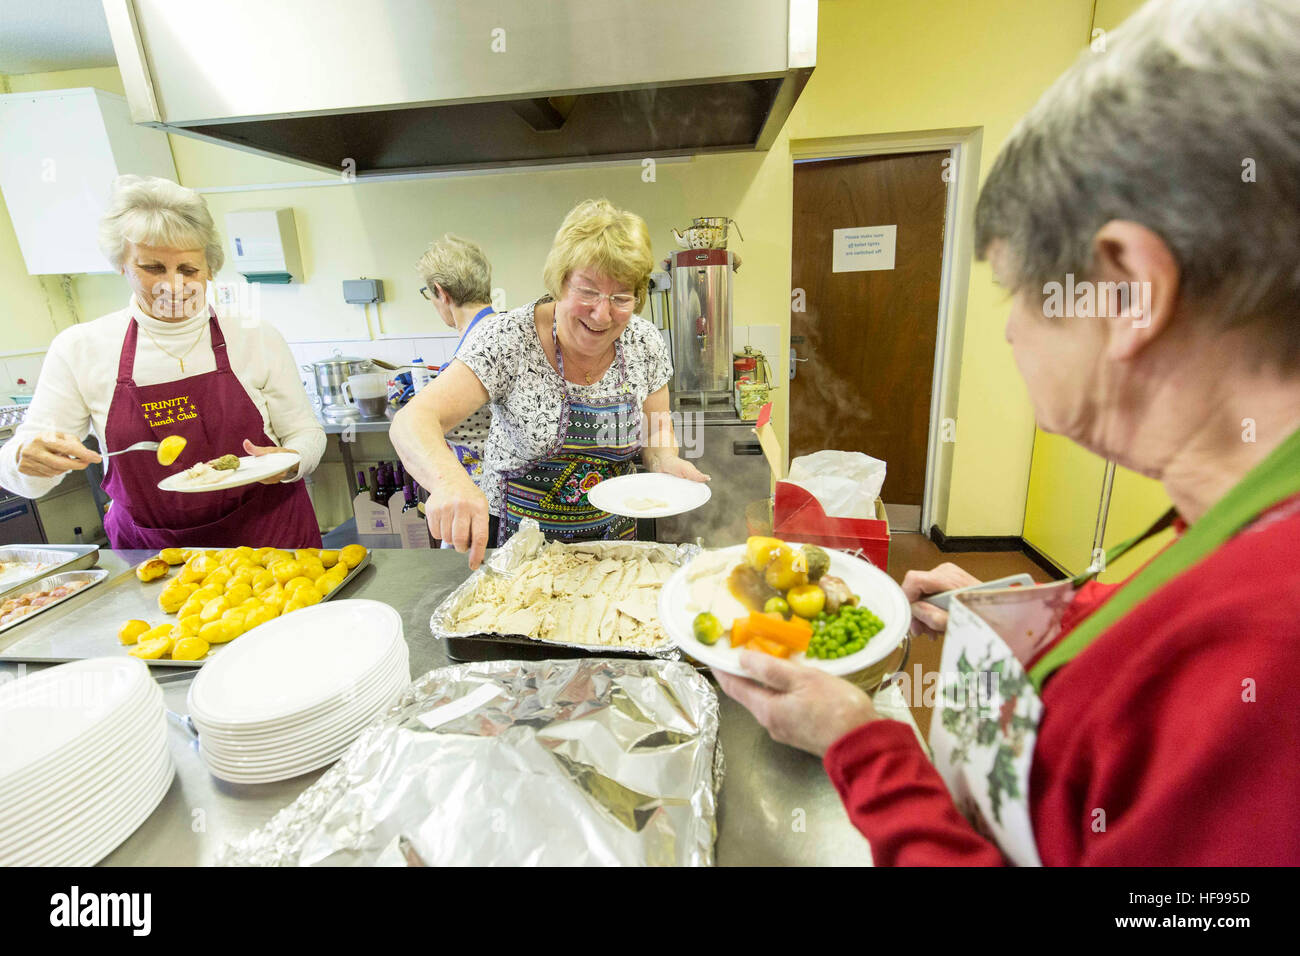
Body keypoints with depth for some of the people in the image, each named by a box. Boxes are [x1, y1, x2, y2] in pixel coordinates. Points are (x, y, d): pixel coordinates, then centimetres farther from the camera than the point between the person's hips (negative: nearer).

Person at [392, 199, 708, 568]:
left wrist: (668, 464, -15)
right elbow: (412, 421, -24)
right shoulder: (510, 339, -18)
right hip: (517, 535, -2)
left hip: (612, 532, 3)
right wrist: (449, 478, -45)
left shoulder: (645, 343, -7)